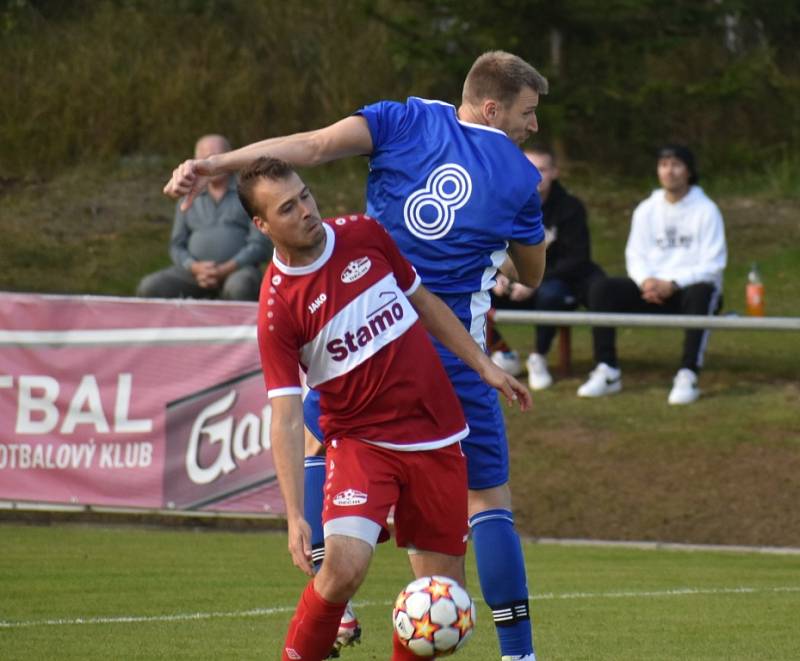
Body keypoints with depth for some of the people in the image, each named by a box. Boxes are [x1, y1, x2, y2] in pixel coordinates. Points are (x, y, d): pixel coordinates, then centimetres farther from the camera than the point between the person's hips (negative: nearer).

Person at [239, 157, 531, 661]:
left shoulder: (364, 235, 0)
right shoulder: (277, 307, -13)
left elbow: (424, 302, 16)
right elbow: (286, 418, -15)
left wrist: (485, 366, 12)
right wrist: (295, 515, -22)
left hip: (438, 438, 4)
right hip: (360, 442, -4)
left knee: (442, 593, 1)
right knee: (344, 565, -26)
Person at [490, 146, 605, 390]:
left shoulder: (569, 208, -8)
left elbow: (577, 260, -14)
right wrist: (498, 277, -16)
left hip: (556, 281, -4)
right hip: (515, 287, 4)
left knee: (550, 293, -39)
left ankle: (539, 358, -16)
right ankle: (503, 354, -1)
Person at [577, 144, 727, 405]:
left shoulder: (706, 210, -2)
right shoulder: (646, 210, 11)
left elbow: (711, 265, -8)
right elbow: (636, 255, 9)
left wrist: (672, 284, -21)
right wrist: (646, 281, -15)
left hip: (690, 288, -4)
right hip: (652, 289, 4)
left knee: (701, 293, -40)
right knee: (602, 289, -17)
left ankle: (687, 376, -44)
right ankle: (607, 372, -21)